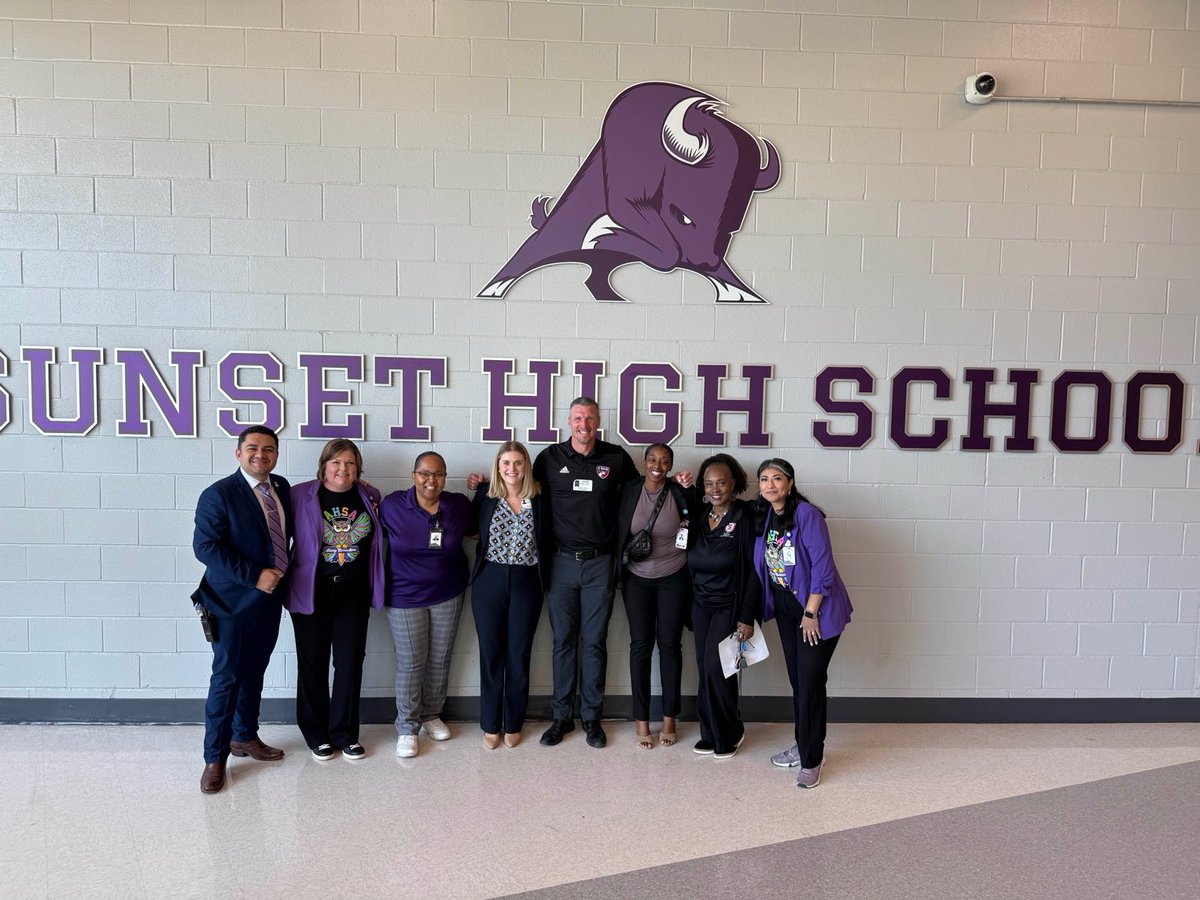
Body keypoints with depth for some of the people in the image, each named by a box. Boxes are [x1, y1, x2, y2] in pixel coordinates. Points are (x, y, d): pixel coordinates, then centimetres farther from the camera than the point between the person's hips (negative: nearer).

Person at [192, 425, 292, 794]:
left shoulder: (282, 487, 5)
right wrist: (254, 576, -23)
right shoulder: (219, 495, -14)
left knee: (254, 674, 18)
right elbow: (205, 546, -20)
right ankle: (215, 758, 15)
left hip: (269, 600, 6)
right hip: (233, 601, -6)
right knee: (227, 678, 2)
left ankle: (245, 737, 35)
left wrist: (281, 576, 2)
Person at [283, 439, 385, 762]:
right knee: (313, 664, 8)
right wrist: (281, 579, -10)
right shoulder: (301, 496, -8)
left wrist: (377, 585, 7)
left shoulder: (369, 496, 2)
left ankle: (345, 733, 22)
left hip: (354, 593, 2)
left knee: (350, 662, 6)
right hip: (311, 592, -2)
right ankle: (316, 734, 25)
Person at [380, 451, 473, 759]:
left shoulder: (459, 505, -6)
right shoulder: (392, 505, -12)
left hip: (448, 596, 2)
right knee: (411, 663, 2)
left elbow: (475, 532, 12)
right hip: (405, 597, -2)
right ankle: (407, 728, 19)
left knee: (440, 659, 13)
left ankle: (431, 715, 34)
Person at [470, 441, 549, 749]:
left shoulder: (538, 500, -1)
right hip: (489, 581, 0)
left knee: (519, 655, 8)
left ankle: (514, 724, 24)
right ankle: (490, 725, 22)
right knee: (491, 654, 8)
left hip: (526, 583, 0)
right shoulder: (485, 495, 1)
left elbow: (545, 542, 1)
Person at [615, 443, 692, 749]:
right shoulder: (628, 491, -4)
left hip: (673, 579, -1)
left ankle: (669, 717, 19)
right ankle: (641, 720, 13)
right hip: (637, 579, 1)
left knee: (670, 645, 5)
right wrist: (618, 571, 2)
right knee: (640, 645, 3)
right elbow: (618, 532, 3)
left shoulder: (680, 494, -8)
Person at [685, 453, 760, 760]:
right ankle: (710, 733, 22)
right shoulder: (699, 515, 5)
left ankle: (730, 733, 14)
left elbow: (752, 569, -14)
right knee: (704, 669, 6)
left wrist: (747, 616, -16)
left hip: (730, 606, -5)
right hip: (701, 605, 5)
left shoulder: (744, 516, -12)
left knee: (716, 668, -8)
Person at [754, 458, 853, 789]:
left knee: (811, 682, -4)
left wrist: (810, 612, -18)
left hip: (817, 608, -6)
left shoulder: (807, 514, -18)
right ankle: (803, 745, 29)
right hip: (785, 608, 6)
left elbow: (822, 566, -20)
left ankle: (812, 760, 8)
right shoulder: (764, 517, 2)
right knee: (797, 679, 14)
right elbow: (762, 564, 10)